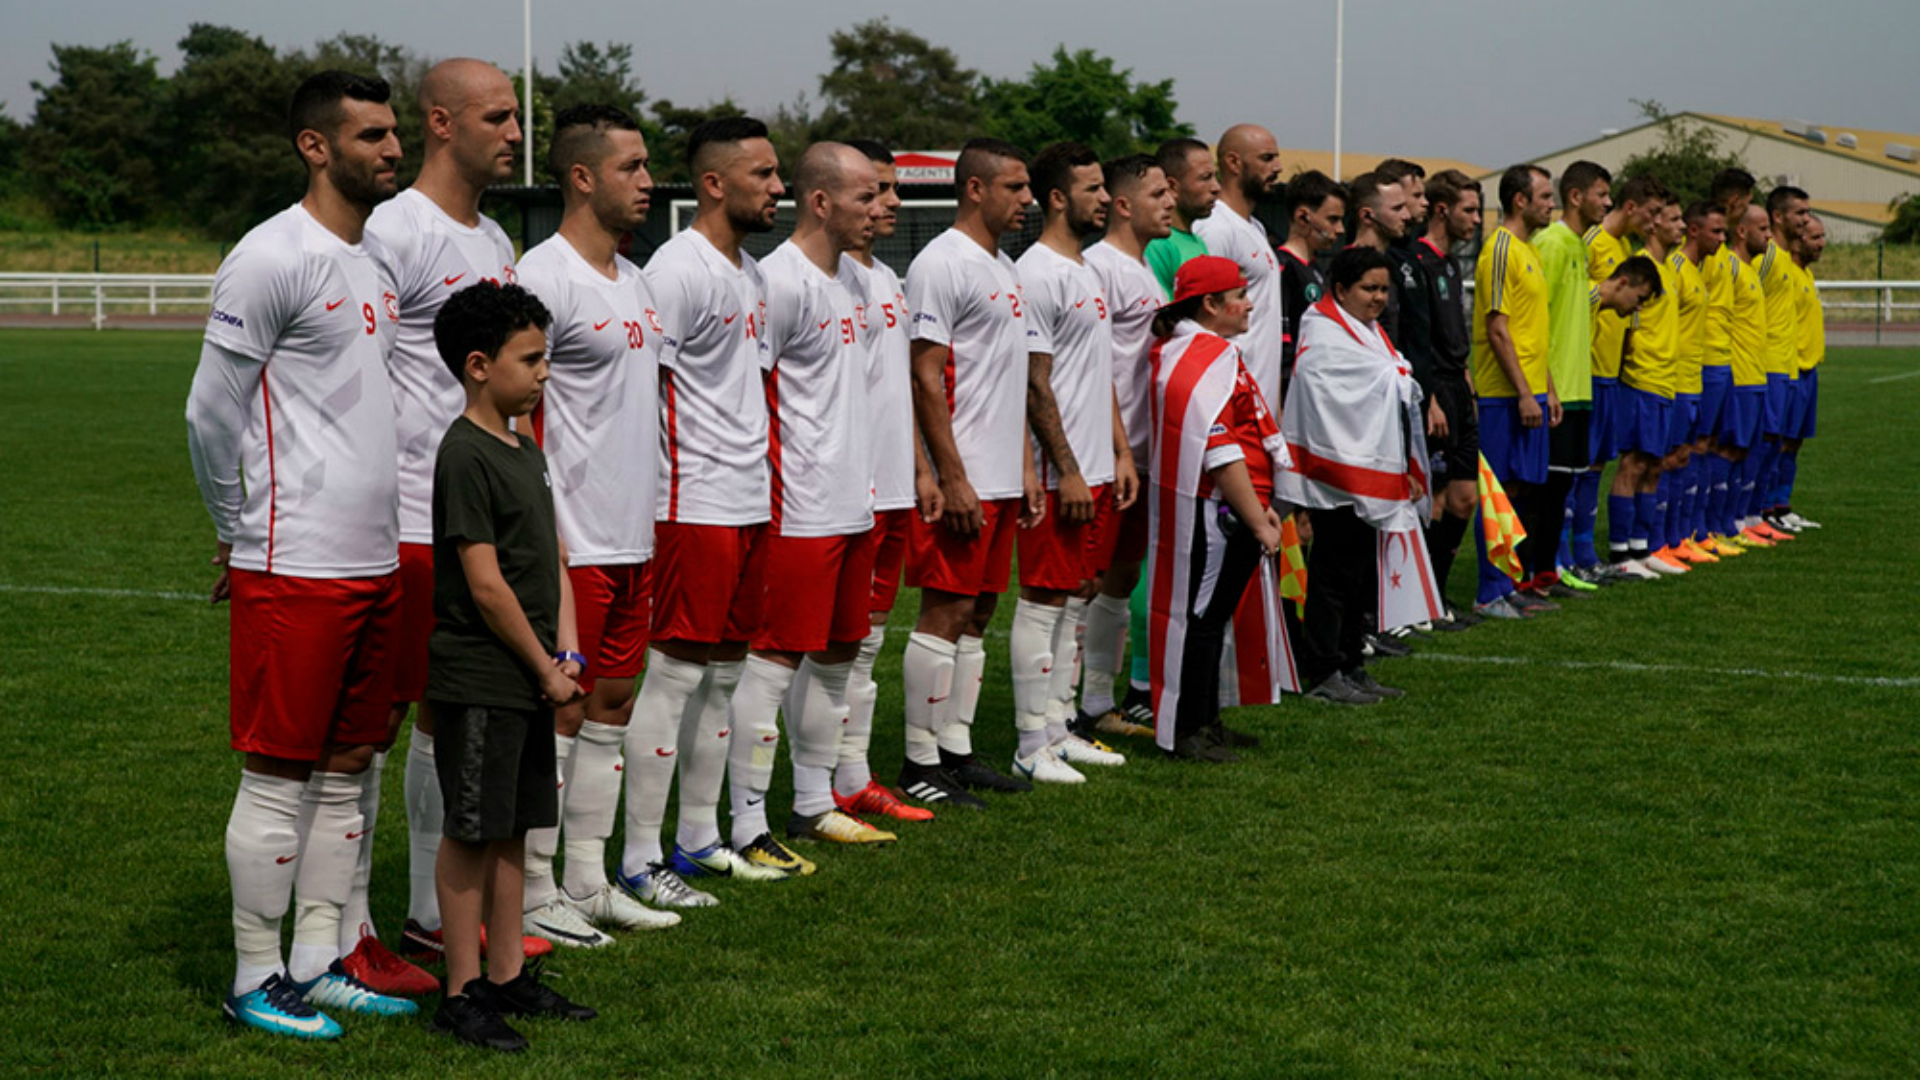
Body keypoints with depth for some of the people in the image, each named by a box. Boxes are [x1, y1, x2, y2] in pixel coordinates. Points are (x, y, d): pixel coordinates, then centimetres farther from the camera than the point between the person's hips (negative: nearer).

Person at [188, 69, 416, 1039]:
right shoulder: (271, 260, -12)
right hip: (295, 566, -8)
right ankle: (256, 980, 9)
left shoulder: (378, 258, 14)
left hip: (376, 561, 8)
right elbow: (209, 413, -10)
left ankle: (317, 964, 21)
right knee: (279, 775, -1)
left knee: (346, 767, 12)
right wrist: (240, 532, 0)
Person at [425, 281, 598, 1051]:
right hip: (478, 682, -9)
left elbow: (553, 559, 15)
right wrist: (546, 669, -11)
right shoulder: (465, 456, -16)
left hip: (530, 679, 9)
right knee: (471, 832, -2)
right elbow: (486, 584, -18)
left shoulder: (526, 451, 13)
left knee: (513, 828, 13)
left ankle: (508, 977, 22)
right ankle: (462, 993, 5)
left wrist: (566, 653, 2)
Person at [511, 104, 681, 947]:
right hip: (573, 544, -9)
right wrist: (543, 540, -19)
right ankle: (534, 893, 8)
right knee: (557, 709, -2)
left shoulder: (633, 278, 15)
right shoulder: (545, 277, -13)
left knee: (612, 701, 13)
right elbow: (515, 416, -16)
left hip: (633, 539, 9)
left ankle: (588, 882, 22)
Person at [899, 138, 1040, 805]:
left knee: (978, 613, 12)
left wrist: (1025, 466, 18)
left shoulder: (1004, 268, 18)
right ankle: (921, 763, 0)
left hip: (1001, 480, 9)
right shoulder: (942, 264, -12)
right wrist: (952, 477, -18)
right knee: (945, 612, -6)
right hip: (962, 482, -9)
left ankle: (957, 750, 18)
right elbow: (926, 378, -16)